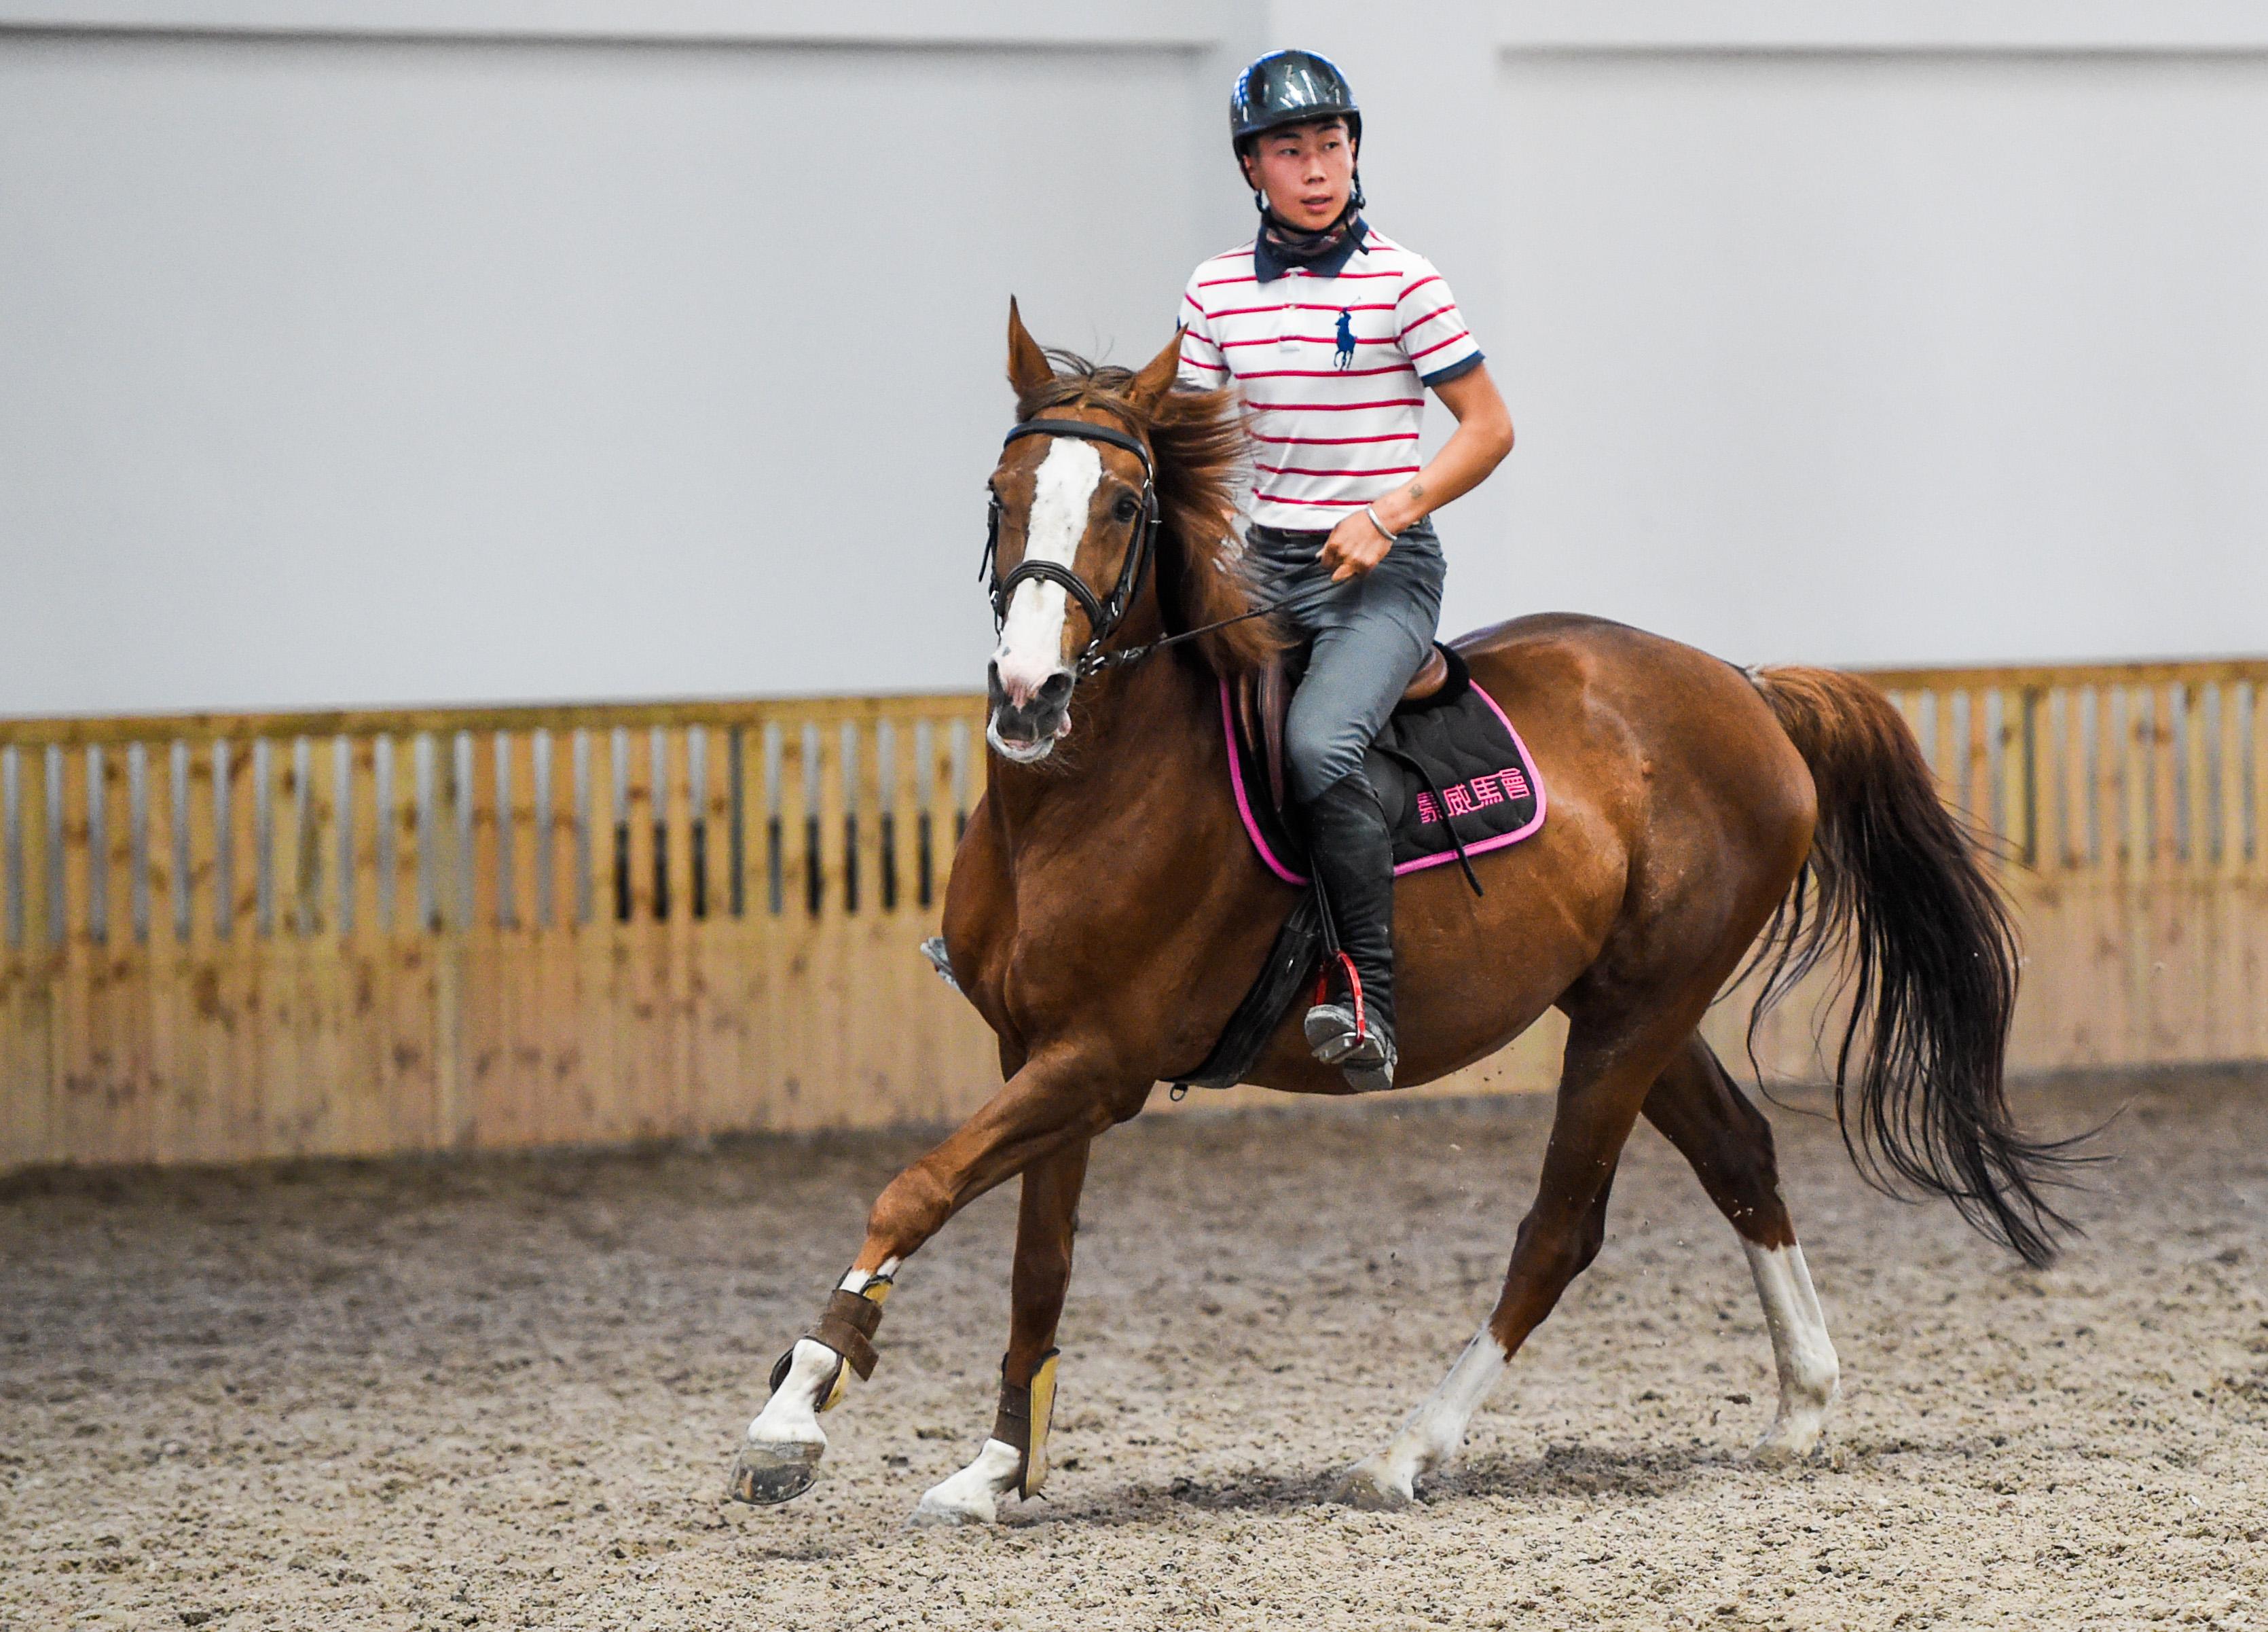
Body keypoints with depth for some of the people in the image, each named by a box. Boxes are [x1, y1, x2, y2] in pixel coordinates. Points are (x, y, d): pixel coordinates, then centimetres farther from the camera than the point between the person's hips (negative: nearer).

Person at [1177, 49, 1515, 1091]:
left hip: (1381, 572, -6)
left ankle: (1372, 1006, -24)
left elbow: (1488, 427, -4)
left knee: (1317, 743, -30)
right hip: (1262, 563, 6)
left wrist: (1388, 514, -15)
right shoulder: (1215, 292, 7)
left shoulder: (1399, 282, -6)